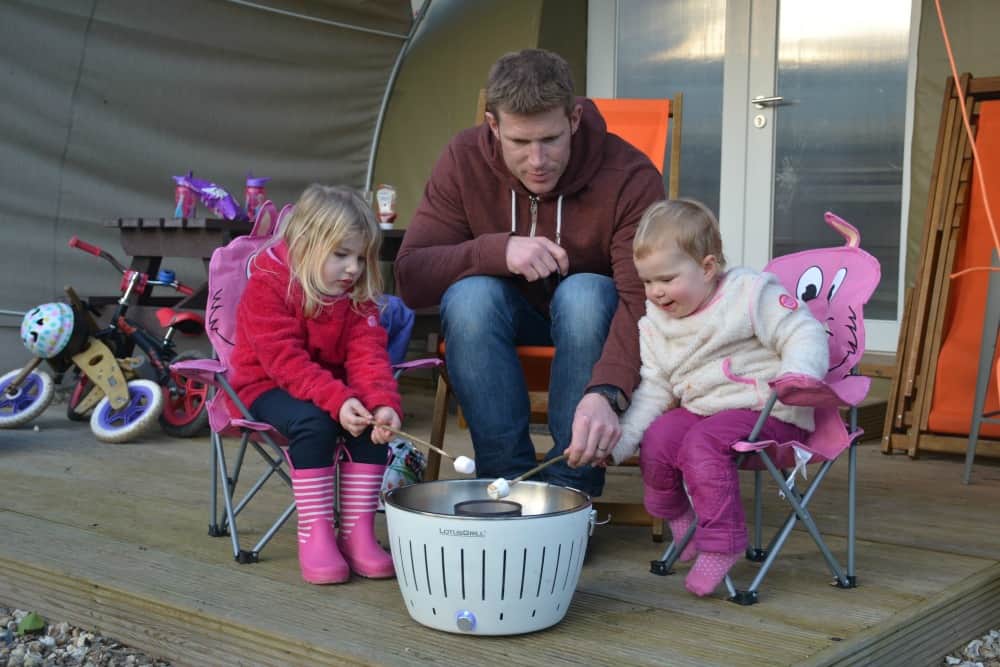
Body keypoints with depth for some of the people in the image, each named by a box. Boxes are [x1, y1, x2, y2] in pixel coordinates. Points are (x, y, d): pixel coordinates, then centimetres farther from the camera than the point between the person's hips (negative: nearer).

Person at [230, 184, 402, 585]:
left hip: (334, 386, 5)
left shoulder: (358, 294, -1)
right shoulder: (267, 285, -18)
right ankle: (315, 533, -23)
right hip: (268, 385, -5)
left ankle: (356, 532, -15)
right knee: (313, 420, -35)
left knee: (374, 421, -23)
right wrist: (337, 400, -38)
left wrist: (383, 402, -33)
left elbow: (367, 355, -13)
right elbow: (285, 361, -26)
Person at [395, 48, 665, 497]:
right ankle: (507, 480, -20)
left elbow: (643, 298, -36)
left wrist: (606, 392, -54)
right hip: (504, 318, 2)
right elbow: (410, 276, -20)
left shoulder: (631, 177, -24)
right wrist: (498, 250, -37)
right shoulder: (464, 161, -16)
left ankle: (573, 487, -24)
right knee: (469, 295, -31)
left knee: (584, 292, -35)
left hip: (590, 317, -1)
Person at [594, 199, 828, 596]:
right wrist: (617, 442, -4)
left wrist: (797, 377, -35)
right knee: (657, 438, -15)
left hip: (771, 413, -7)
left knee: (703, 443, -29)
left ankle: (722, 541, -17)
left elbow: (803, 334, -13)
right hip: (702, 412, 7)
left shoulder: (750, 293, -10)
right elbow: (652, 391, 8)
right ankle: (678, 519, 13)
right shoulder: (654, 325, 8)